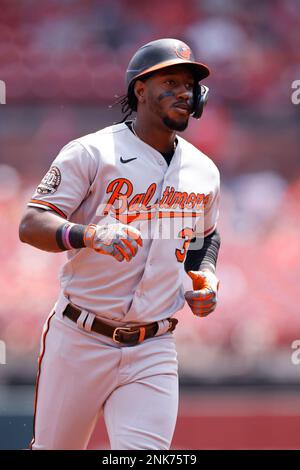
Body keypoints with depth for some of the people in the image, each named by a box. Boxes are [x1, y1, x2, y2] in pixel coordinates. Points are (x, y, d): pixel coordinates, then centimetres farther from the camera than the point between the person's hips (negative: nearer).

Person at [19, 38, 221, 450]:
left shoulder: (203, 171, 11)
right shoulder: (91, 153, -5)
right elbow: (31, 225, -13)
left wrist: (205, 278, 7)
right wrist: (90, 235, -32)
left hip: (153, 353, 3)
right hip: (80, 340, -3)